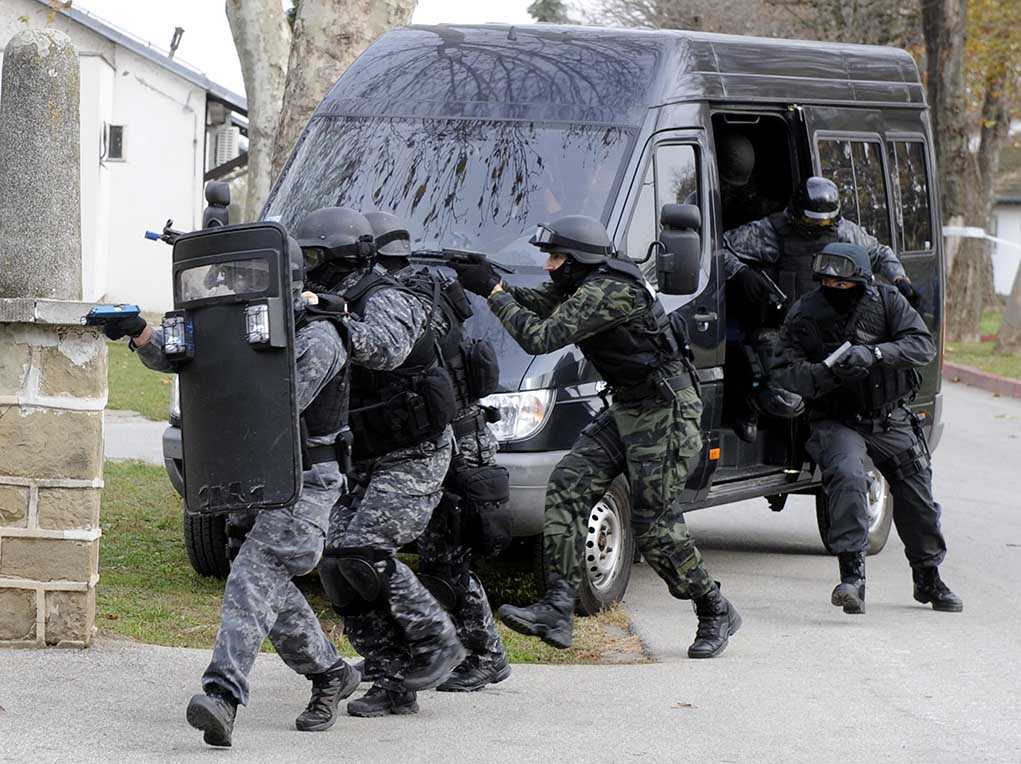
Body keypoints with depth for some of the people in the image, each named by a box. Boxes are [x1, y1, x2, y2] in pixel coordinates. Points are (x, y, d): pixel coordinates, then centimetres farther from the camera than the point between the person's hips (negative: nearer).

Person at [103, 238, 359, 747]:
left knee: (254, 576, -23)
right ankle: (330, 676, 31)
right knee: (272, 589, 12)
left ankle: (224, 695, -36)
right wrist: (141, 335, -17)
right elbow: (174, 355, 3)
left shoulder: (315, 341, -18)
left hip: (306, 482, -9)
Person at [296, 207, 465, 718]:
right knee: (336, 564, -3)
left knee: (363, 552, -22)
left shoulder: (383, 302, -16)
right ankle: (393, 683, 1)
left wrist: (331, 317, -45)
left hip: (412, 460, -9)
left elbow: (386, 349, -37)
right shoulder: (340, 308, 12)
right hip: (364, 465, 9)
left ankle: (438, 643, -6)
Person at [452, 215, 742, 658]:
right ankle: (557, 611, -12)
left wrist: (494, 292, -21)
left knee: (654, 523, -6)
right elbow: (533, 305, 12)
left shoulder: (607, 293, -25)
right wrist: (494, 284, -7)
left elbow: (540, 337, -29)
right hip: (626, 411, 10)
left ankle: (716, 614, 13)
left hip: (666, 414, -10)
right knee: (567, 488, -5)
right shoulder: (582, 286, 6)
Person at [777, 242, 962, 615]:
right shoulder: (803, 315, -9)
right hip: (837, 420, -2)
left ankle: (928, 579, 32)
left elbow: (923, 345, -18)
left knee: (917, 499, 9)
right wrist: (820, 374, -34)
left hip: (892, 420, 2)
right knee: (847, 476, -31)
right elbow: (788, 371, -11)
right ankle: (852, 574, -33)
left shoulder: (887, 301, -9)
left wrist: (874, 353, -33)